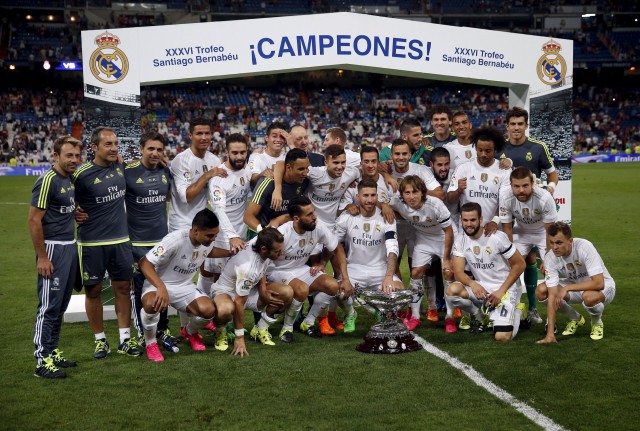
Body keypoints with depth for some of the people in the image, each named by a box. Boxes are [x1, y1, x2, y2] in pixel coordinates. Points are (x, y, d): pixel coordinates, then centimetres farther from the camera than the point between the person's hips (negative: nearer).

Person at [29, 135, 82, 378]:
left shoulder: (71, 179, 10)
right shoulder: (47, 181, -14)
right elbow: (34, 220, -16)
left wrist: (77, 213, 7)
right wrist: (42, 257, -17)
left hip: (70, 246, 8)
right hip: (53, 248, -8)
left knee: (61, 305, 13)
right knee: (49, 306, -4)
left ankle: (53, 353, 23)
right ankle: (42, 361, 4)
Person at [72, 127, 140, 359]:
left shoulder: (120, 166, 2)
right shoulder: (82, 175, -14)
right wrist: (79, 217, -13)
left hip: (121, 239, 4)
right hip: (92, 243, -4)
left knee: (123, 288, 8)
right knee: (94, 290, 6)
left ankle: (125, 339, 18)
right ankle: (100, 340, 22)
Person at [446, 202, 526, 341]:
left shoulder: (497, 237, -18)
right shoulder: (460, 241, -4)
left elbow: (520, 264, -12)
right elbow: (458, 272, -8)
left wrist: (501, 291, -18)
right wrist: (473, 284, -30)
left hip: (506, 289, -4)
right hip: (481, 288, 4)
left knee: (502, 337, -20)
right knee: (451, 290, -25)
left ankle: (516, 312, 16)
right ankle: (480, 316, 5)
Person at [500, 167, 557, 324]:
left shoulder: (544, 197, -35)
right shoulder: (505, 198, -28)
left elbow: (550, 230, -23)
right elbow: (507, 227, -15)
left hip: (543, 232, -2)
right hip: (521, 233, 2)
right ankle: (532, 307, 7)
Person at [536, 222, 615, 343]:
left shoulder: (584, 247, -31)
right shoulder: (550, 258, -20)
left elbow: (598, 283, -36)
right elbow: (552, 295, -23)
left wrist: (567, 288, -35)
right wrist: (550, 333, -28)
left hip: (603, 286, -5)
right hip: (574, 286, 5)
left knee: (589, 297, -39)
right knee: (541, 291, -17)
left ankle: (597, 322, -2)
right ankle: (575, 319, 9)